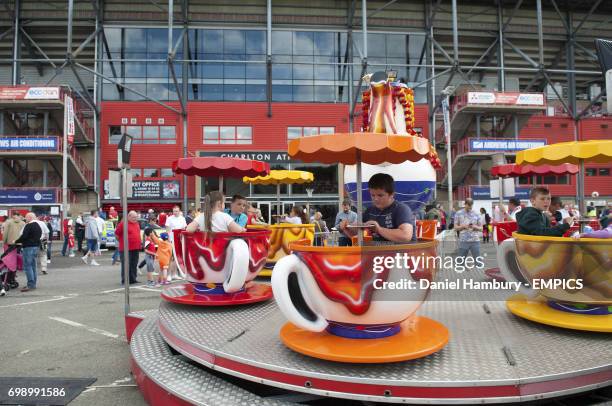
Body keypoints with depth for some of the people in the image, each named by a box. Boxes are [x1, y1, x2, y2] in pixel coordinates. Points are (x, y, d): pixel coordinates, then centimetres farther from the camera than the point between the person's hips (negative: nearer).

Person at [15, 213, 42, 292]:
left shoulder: (29, 226, -12)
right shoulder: (38, 226, 17)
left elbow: (24, 236, -18)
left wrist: (16, 241, -2)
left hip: (29, 247, -9)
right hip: (36, 247, 9)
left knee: (27, 266, -7)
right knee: (33, 266, 13)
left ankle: (30, 285, -9)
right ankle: (33, 284, 16)